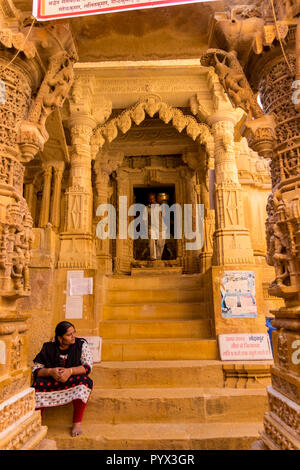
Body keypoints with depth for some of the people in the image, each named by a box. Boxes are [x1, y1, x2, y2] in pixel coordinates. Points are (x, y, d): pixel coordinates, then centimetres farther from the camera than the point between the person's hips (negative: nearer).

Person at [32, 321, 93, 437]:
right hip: (51, 382, 1)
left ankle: (77, 423, -21)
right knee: (38, 385, -27)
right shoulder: (48, 348, -4)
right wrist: (50, 371, -24)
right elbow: (35, 370, -4)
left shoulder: (81, 344, -6)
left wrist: (70, 371, -29)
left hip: (73, 381, -1)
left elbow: (88, 366, -13)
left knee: (83, 380, -33)